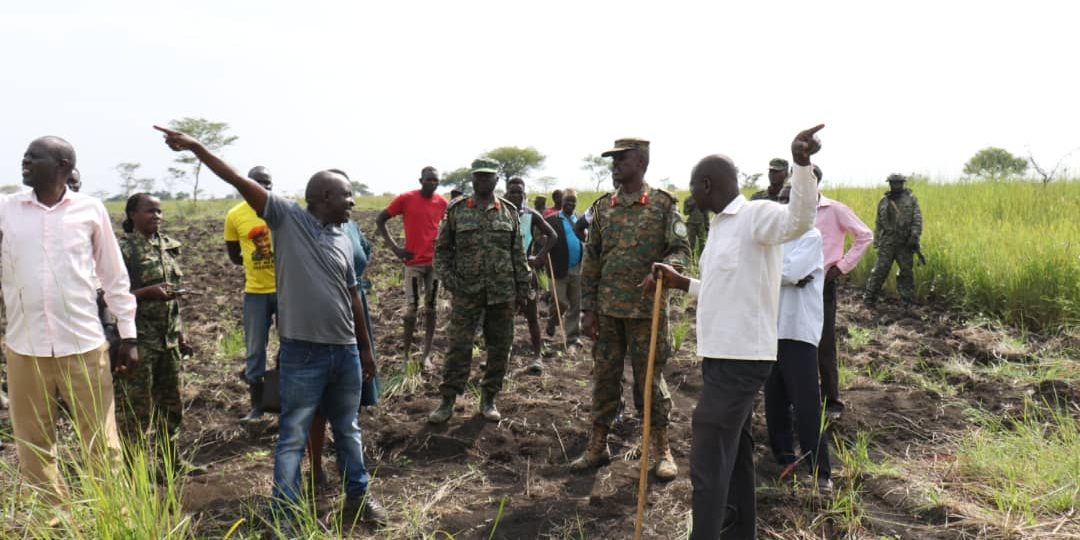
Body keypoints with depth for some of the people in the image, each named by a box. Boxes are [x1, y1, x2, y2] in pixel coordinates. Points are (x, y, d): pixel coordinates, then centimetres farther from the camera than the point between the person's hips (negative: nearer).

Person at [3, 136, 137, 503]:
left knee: (101, 444, 5)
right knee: (34, 448, 10)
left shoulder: (90, 210, 0)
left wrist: (128, 334, 5)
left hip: (84, 346, -2)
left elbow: (114, 276, 6)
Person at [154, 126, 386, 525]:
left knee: (348, 430, 18)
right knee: (293, 438, 4)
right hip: (303, 353, -5)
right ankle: (284, 519, 15)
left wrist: (365, 348, 18)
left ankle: (358, 497, 34)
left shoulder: (343, 241, 10)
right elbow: (240, 182, -13)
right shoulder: (288, 218, -5)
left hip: (345, 351, 5)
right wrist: (195, 147, -21)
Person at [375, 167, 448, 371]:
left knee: (431, 307, 6)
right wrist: (394, 247, -7)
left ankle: (427, 354, 13)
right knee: (412, 308, 1)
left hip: (435, 261, 3)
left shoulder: (442, 203, 2)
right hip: (414, 261, -3)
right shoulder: (406, 199, -7)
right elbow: (380, 220, -1)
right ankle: (407, 353, 12)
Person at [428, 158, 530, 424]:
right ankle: (447, 400, 12)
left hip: (503, 292, 2)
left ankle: (489, 399, 22)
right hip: (466, 292, -2)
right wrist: (446, 276, -7)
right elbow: (442, 248, 6)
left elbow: (518, 252, 8)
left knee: (500, 348, 7)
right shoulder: (456, 210, 2)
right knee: (459, 347, 0)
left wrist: (523, 287, 5)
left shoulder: (509, 211, 6)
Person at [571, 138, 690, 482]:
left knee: (650, 379, 5)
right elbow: (591, 260, 8)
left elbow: (681, 249, -8)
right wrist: (588, 309, 3)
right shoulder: (603, 207, 8)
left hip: (647, 309, -3)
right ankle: (597, 446, 23)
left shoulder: (664, 204, -2)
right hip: (607, 309, 4)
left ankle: (662, 450, 19)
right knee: (604, 378, 10)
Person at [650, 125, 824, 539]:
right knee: (733, 453, 19)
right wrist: (681, 283, 15)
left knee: (708, 462, -6)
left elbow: (800, 221, -35)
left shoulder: (756, 214, -14)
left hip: (740, 358, -10)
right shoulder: (720, 225, 15)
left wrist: (801, 162, -49)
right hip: (725, 355, 10)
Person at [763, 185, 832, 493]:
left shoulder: (811, 237, -3)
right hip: (770, 329, 6)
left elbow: (791, 271, -17)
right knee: (774, 400, 12)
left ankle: (819, 471, 0)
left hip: (798, 331, -6)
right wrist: (785, 275, -10)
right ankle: (783, 456, 26)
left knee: (806, 404, -6)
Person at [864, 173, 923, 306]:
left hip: (905, 243, 0)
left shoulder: (911, 199, 6)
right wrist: (876, 241, 8)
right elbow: (878, 223, 15)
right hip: (887, 242, 1)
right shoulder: (883, 202, 12)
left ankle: (908, 300, 17)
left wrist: (915, 236, -14)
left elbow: (917, 219, -2)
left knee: (907, 271, 6)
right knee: (879, 270, -5)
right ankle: (870, 298, 1)